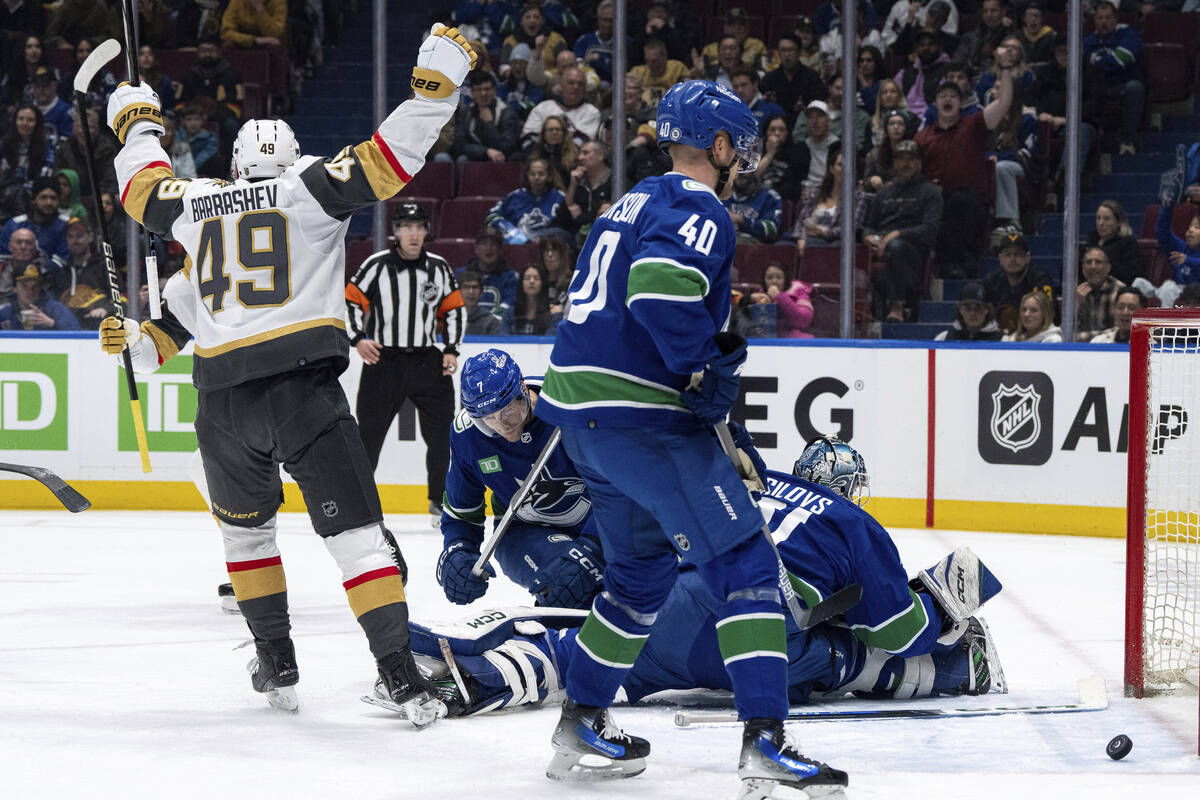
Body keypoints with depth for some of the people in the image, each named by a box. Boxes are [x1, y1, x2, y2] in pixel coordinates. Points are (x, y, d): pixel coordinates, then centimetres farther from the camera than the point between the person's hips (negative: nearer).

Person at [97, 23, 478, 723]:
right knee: (353, 528, -3)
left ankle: (277, 662, 25)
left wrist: (137, 119, 51)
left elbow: (144, 181, 34)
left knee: (245, 525, 25)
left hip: (225, 401, 3)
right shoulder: (311, 187, 5)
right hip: (305, 389, -3)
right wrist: (440, 74, -4)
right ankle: (399, 672, -14)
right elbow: (391, 157, -5)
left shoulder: (196, 204, 15)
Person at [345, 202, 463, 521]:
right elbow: (351, 300, 1)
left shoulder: (438, 267, 7)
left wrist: (451, 349, 5)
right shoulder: (376, 266, -3)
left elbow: (453, 309, 14)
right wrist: (358, 339, -11)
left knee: (442, 432, 0)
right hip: (383, 361, -3)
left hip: (427, 362, 3)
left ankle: (440, 502, 11)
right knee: (369, 433, -2)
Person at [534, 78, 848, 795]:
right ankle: (765, 742, -17)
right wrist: (710, 366, -16)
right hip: (642, 417, -10)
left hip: (583, 411, 10)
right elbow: (661, 290, -27)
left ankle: (581, 724, 26)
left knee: (644, 569, 23)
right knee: (745, 565, -8)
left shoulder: (633, 205, 22)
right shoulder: (698, 210, -9)